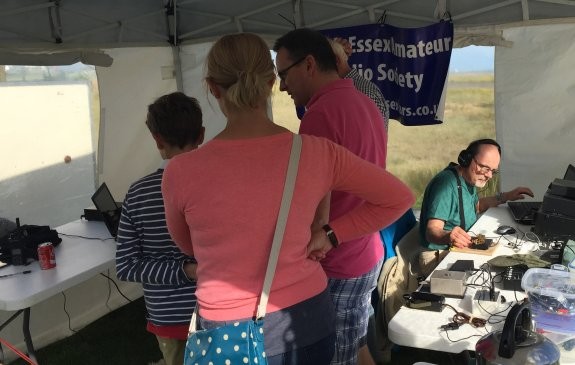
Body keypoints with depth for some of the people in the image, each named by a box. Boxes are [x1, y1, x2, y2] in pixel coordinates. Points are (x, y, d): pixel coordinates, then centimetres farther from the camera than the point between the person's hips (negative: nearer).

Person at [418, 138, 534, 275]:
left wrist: (505, 197, 19)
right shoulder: (446, 182, -22)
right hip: (439, 256, -10)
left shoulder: (469, 178, 8)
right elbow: (432, 232, -28)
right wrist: (448, 237, -49)